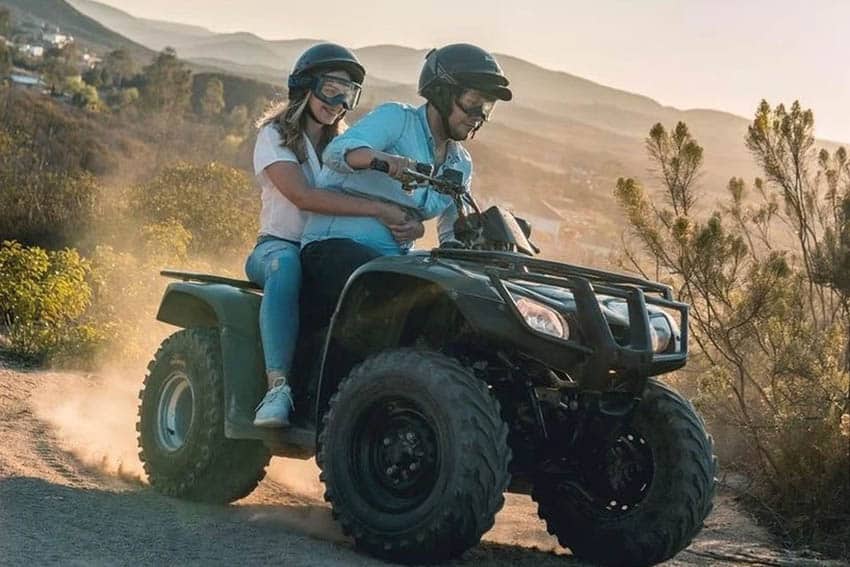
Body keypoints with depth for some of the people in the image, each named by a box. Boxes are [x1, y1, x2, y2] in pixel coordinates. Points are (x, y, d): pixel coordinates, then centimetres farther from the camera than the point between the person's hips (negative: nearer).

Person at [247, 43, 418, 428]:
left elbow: (390, 194, 5)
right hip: (279, 246, -4)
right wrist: (377, 210, -29)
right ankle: (277, 387, -46)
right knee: (286, 265, -41)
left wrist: (406, 221, -20)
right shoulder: (275, 135, -1)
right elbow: (300, 195, -21)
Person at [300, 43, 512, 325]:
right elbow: (336, 151, -21)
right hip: (336, 245, -7)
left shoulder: (461, 165, 18)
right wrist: (384, 158, -42)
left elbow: (454, 229, 23)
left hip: (394, 260, 7)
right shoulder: (396, 118, -4)